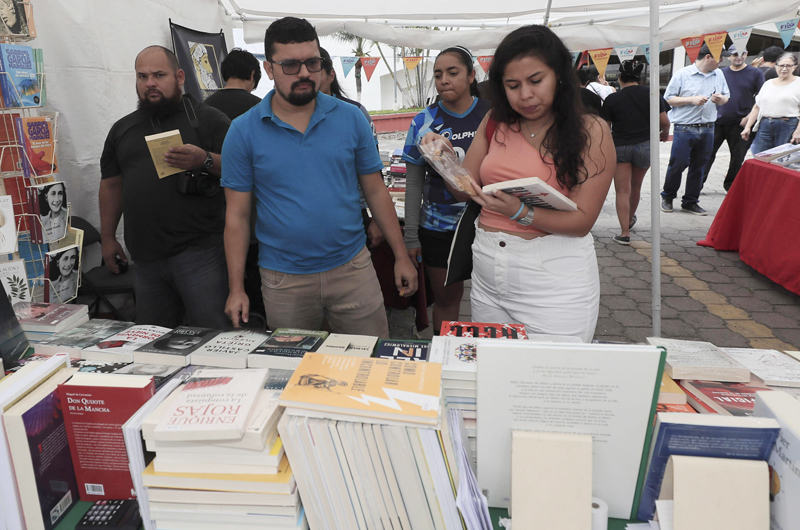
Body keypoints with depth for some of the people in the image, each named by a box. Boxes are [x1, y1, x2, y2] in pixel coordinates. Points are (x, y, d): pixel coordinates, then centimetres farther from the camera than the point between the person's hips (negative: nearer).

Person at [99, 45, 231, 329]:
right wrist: (107, 237, 18)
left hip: (198, 251, -5)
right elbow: (111, 185, 21)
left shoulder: (209, 119, 2)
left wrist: (205, 160, -22)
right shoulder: (122, 129, 18)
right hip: (145, 258, 5)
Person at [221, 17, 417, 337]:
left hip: (353, 268, 1)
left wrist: (401, 257, 3)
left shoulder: (351, 119, 0)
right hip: (283, 280, 0)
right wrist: (236, 288, -4)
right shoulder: (244, 131, -3)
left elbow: (376, 192, 5)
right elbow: (237, 215, 0)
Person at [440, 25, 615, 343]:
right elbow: (465, 189, 5)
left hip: (555, 283, -4)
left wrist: (520, 212, -25)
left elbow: (582, 220, -11)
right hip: (487, 277, 4)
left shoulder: (591, 132, -6)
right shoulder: (495, 123, 7)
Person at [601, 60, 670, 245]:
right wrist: (665, 133, 21)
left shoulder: (612, 99, -6)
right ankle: (630, 219, 43)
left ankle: (625, 233, -7)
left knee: (622, 191, 0)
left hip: (620, 147, -2)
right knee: (636, 187, 21)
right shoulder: (651, 94, -2)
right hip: (645, 146, 3)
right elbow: (664, 122, 0)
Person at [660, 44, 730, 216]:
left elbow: (726, 97, 20)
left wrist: (720, 99, -3)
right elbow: (668, 99, -5)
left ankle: (691, 202, 18)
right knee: (677, 164, -2)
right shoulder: (682, 74, -3)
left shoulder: (719, 75, 12)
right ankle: (667, 197, 18)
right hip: (684, 129, -5)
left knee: (699, 166, 8)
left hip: (707, 129, 5)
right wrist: (692, 100, -13)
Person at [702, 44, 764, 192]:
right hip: (718, 121, 1)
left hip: (739, 123, -1)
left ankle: (730, 185, 20)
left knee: (738, 157, 6)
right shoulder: (721, 73, 9)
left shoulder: (756, 73, 2)